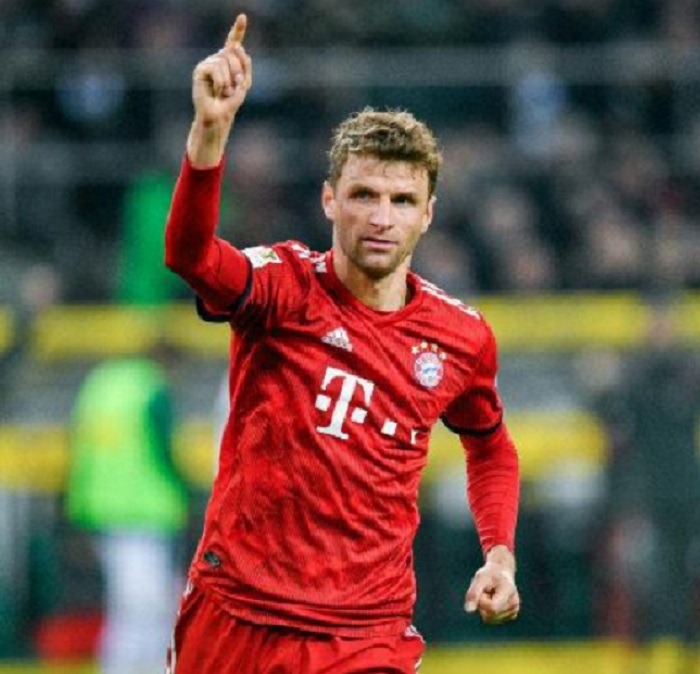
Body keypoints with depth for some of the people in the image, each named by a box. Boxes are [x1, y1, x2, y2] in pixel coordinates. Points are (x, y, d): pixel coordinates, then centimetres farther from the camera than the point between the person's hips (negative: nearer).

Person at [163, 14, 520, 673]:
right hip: (234, 615, -2)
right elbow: (188, 253, -30)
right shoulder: (284, 287, -7)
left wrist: (499, 555, 9)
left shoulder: (463, 337, 4)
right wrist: (211, 129, -46)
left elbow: (490, 446, 25)